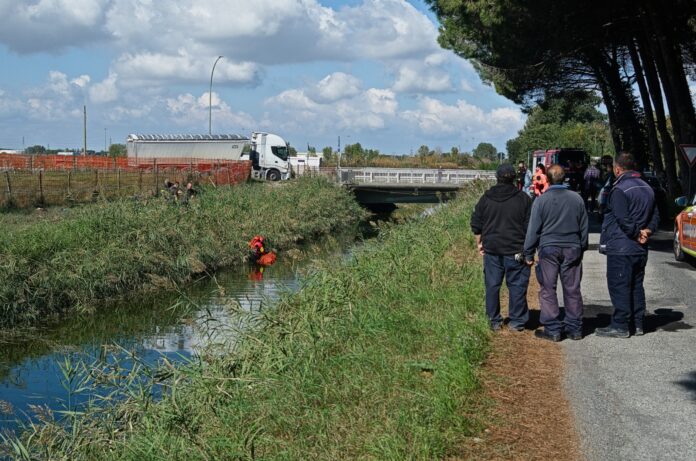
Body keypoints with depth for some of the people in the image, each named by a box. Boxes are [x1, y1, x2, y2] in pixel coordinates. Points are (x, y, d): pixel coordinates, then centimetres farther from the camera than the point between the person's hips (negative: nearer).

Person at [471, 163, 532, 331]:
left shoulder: (486, 198, 3)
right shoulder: (523, 198, -4)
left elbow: (476, 223, 6)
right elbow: (529, 225, -3)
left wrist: (479, 243, 16)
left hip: (491, 249, 2)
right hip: (515, 251, -2)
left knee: (492, 285, 8)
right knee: (516, 285, 5)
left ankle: (494, 321, 13)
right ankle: (516, 321, 7)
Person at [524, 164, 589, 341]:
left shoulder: (541, 200, -8)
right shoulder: (577, 199, 3)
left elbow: (533, 229, -5)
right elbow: (584, 227, 12)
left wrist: (529, 253, 3)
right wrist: (582, 248, 24)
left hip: (548, 249, -3)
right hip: (572, 249, 3)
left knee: (548, 290, 3)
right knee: (572, 290, 9)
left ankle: (553, 330, 3)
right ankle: (575, 328, 15)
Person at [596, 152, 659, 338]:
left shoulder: (620, 189, -16)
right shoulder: (647, 189, 12)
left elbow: (623, 220, -21)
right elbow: (655, 216, 14)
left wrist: (637, 234, -9)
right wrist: (647, 231, 0)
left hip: (620, 248, -8)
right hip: (640, 249, 8)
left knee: (619, 287, -3)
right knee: (636, 286, 14)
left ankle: (620, 326, 0)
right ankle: (638, 324, 18)